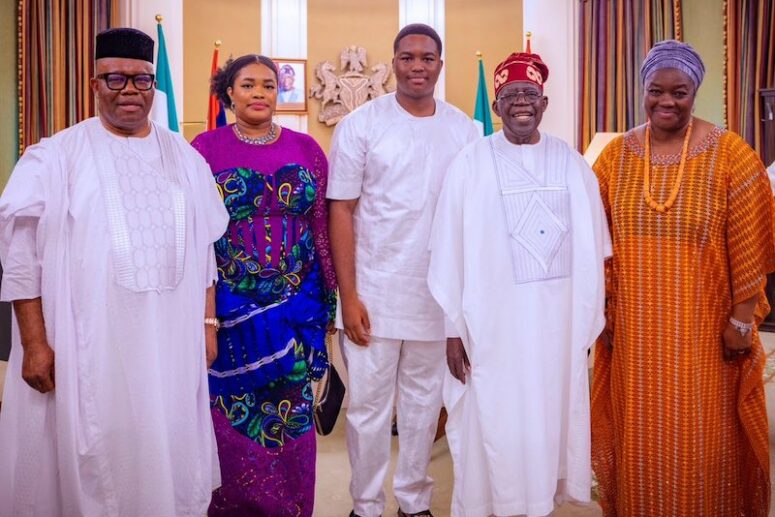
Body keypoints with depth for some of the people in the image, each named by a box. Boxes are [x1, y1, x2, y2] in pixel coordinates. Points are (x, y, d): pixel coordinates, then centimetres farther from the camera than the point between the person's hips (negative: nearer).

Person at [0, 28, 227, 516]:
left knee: (168, 453, 11)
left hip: (171, 341, 3)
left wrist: (208, 322, 8)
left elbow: (205, 247, 12)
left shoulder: (186, 158, 10)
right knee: (90, 461, 6)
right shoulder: (56, 156, -2)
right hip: (87, 344, -3)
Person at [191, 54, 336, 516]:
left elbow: (322, 227, 6)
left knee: (291, 416, 11)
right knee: (233, 417, 8)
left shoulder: (306, 148, 5)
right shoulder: (205, 149, 0)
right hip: (230, 306, -1)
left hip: (296, 305, 2)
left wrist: (333, 293, 5)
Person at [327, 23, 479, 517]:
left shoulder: (465, 129, 4)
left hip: (440, 295, 3)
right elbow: (341, 211, -4)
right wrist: (348, 296, -9)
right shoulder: (361, 124, -3)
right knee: (369, 406, 6)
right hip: (373, 294, -2)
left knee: (424, 401, 14)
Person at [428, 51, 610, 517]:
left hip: (560, 321, 3)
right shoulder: (471, 164, -3)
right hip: (494, 322, -3)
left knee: (552, 419, 12)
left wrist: (591, 318, 7)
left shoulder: (572, 164, 7)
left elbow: (593, 247, 8)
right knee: (495, 425, 4)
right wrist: (453, 326, -7)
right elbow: (449, 249, -5)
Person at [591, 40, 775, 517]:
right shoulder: (616, 155, 1)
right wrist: (601, 310, 3)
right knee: (640, 440, 14)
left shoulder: (730, 154, -6)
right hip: (635, 329, 2)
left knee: (702, 440, 10)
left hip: (702, 330, -2)